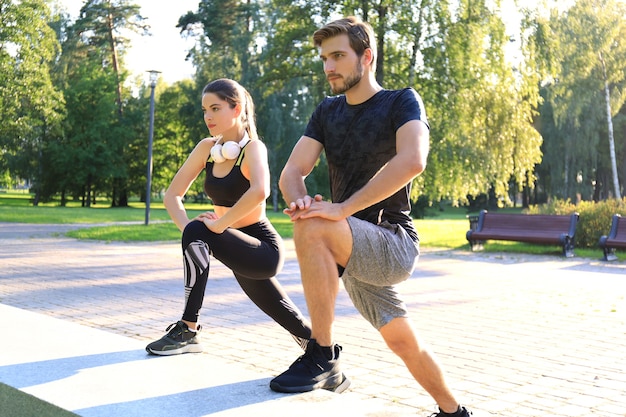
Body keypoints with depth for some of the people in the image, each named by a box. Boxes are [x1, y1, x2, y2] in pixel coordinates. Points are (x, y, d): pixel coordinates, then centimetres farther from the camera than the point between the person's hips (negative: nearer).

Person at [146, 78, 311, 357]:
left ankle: (188, 331, -16)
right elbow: (172, 194, 1)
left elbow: (259, 191, -39)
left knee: (198, 234, -27)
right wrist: (187, 228, -16)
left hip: (264, 250, -7)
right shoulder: (206, 148, 1)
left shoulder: (253, 147, -17)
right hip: (241, 251, 8)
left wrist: (218, 225, -32)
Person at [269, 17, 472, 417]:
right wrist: (299, 200, -23)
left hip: (395, 243, -7)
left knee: (313, 229, -30)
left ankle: (323, 356, -23)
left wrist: (342, 208, -31)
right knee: (403, 342, 15)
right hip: (356, 251, 7)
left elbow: (411, 161, -28)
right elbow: (292, 172, 1)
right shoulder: (328, 111, 10)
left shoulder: (402, 102, -7)